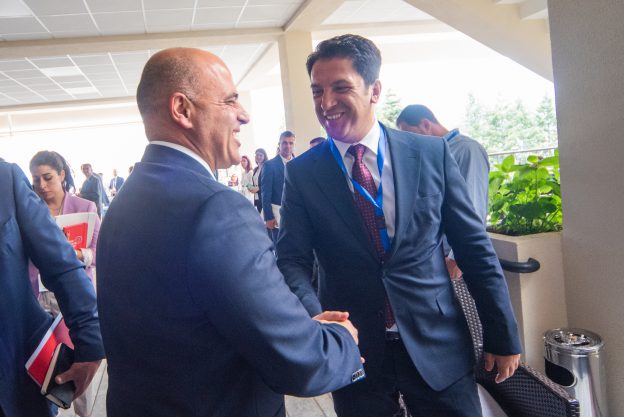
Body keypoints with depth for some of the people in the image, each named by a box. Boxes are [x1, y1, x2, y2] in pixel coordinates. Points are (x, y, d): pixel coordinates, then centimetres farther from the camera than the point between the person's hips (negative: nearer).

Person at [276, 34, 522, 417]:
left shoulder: (432, 153, -4)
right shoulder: (301, 173, -3)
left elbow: (476, 248, 0)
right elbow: (292, 260, -7)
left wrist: (504, 337, 3)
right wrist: (315, 322, -27)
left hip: (439, 347, 1)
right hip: (352, 351, 0)